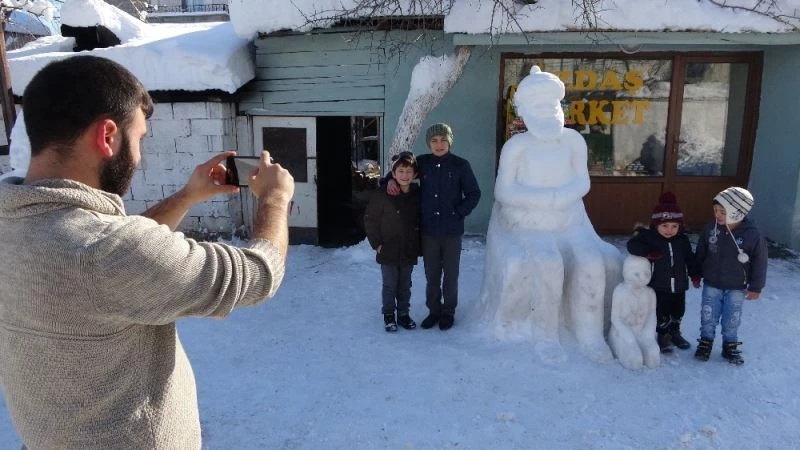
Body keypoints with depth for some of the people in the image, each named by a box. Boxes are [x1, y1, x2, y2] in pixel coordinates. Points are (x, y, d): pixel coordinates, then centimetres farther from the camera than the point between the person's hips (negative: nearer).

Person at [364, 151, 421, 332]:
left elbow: (421, 220, 11)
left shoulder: (417, 195, -1)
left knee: (405, 285, 15)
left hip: (409, 251, 3)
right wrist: (377, 243, -7)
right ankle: (388, 315, 23)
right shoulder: (382, 195, -12)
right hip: (388, 251, -3)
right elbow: (370, 219, -6)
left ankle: (403, 313, 29)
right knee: (390, 285, 8)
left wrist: (418, 244, 7)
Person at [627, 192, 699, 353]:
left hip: (679, 285, 4)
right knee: (662, 314, 7)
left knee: (678, 311, 19)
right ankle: (663, 335, 27)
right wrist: (648, 253, -36)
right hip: (659, 287, -4)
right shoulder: (649, 237, -14)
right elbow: (632, 245, -25)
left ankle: (675, 332, 41)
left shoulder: (682, 240, 0)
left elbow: (690, 258, 12)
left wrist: (695, 274, 13)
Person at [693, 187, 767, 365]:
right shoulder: (710, 229, -13)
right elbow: (700, 253, 3)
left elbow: (759, 263, -8)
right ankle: (705, 342, 29)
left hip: (737, 288, -1)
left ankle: (730, 346, 32)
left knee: (731, 321, 13)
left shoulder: (752, 235, -19)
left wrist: (755, 287, -2)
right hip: (711, 285, 1)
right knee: (708, 317, 10)